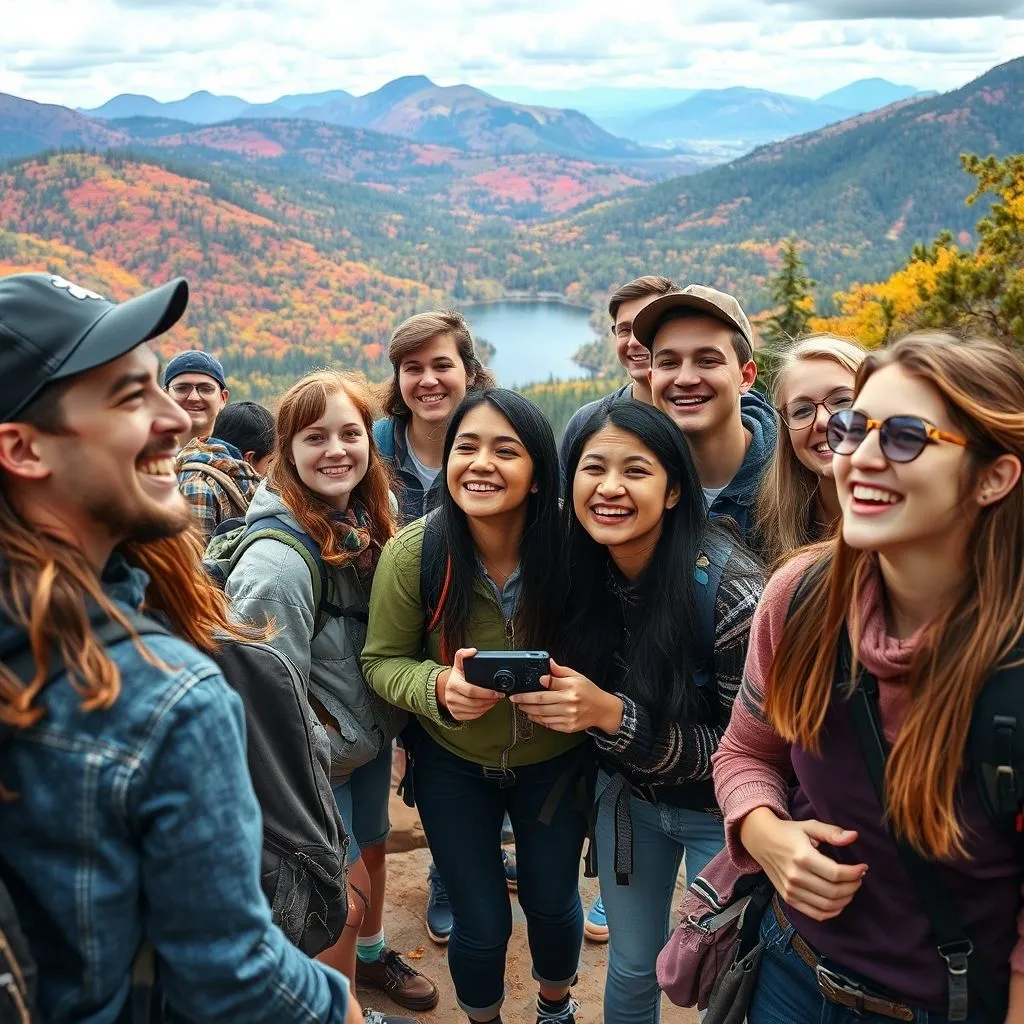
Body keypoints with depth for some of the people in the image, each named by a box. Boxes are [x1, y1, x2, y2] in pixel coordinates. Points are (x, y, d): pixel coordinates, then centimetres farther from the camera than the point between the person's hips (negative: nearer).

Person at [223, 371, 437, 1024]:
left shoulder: (370, 520, -6)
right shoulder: (278, 558, -30)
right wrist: (333, 739, -17)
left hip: (373, 731, 7)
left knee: (372, 848, 26)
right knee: (348, 888, 7)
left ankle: (372, 954, 52)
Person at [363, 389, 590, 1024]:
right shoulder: (414, 552, -23)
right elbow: (382, 662, -12)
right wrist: (439, 687, -31)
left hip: (553, 758, 1)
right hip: (453, 763, 0)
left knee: (554, 905, 19)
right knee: (483, 925, 9)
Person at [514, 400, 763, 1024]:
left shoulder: (730, 592, -29)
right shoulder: (583, 570, -13)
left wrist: (611, 715, -33)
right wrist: (549, 694, -18)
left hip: (718, 811, -4)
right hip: (627, 796, 4)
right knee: (631, 968, 22)